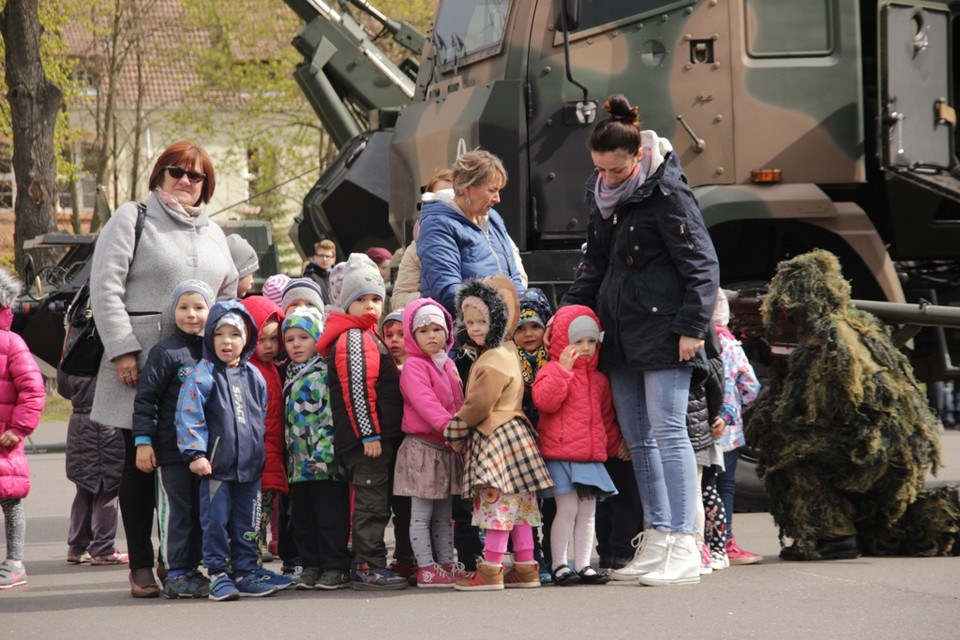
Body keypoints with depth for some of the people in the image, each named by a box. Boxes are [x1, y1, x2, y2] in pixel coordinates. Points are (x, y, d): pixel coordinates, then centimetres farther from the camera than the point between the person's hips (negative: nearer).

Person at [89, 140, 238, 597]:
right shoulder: (132, 220, 2)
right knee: (140, 462, -1)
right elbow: (105, 288, -6)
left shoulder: (213, 234, 20)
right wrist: (122, 349, -13)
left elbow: (228, 298, 24)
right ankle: (141, 567, 3)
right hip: (142, 364, -4)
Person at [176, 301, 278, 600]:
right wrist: (195, 453, -16)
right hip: (216, 465, -5)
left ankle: (245, 573, 17)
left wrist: (263, 453, 21)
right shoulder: (203, 374, -6)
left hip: (250, 465, 5)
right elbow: (189, 415, -10)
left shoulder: (254, 376, 10)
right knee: (216, 522, -2)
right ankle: (218, 574, 5)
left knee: (246, 525, 9)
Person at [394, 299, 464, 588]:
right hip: (422, 447, -8)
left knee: (444, 515, 13)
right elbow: (424, 402, -23)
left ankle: (446, 564, 18)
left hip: (447, 449, 8)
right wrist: (447, 425, -34)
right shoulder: (414, 367, -11)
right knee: (421, 514, -3)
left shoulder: (448, 365, 15)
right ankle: (427, 569, -2)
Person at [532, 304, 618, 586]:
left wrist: (614, 441, 22)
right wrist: (564, 368, -23)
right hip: (561, 454, -7)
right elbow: (545, 401, -22)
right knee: (567, 508, -10)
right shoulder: (551, 370, -4)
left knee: (588, 512, 7)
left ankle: (583, 565, 12)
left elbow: (607, 415, 27)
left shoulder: (598, 379, 16)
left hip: (592, 455, 7)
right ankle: (559, 565, -3)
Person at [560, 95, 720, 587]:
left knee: (667, 430, -11)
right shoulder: (602, 194, 13)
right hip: (619, 333, 8)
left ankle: (683, 548, -13)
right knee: (636, 437, 8)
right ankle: (656, 539, 13)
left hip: (660, 330, -8)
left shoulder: (665, 192, -11)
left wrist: (691, 326, -16)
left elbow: (701, 264, -12)